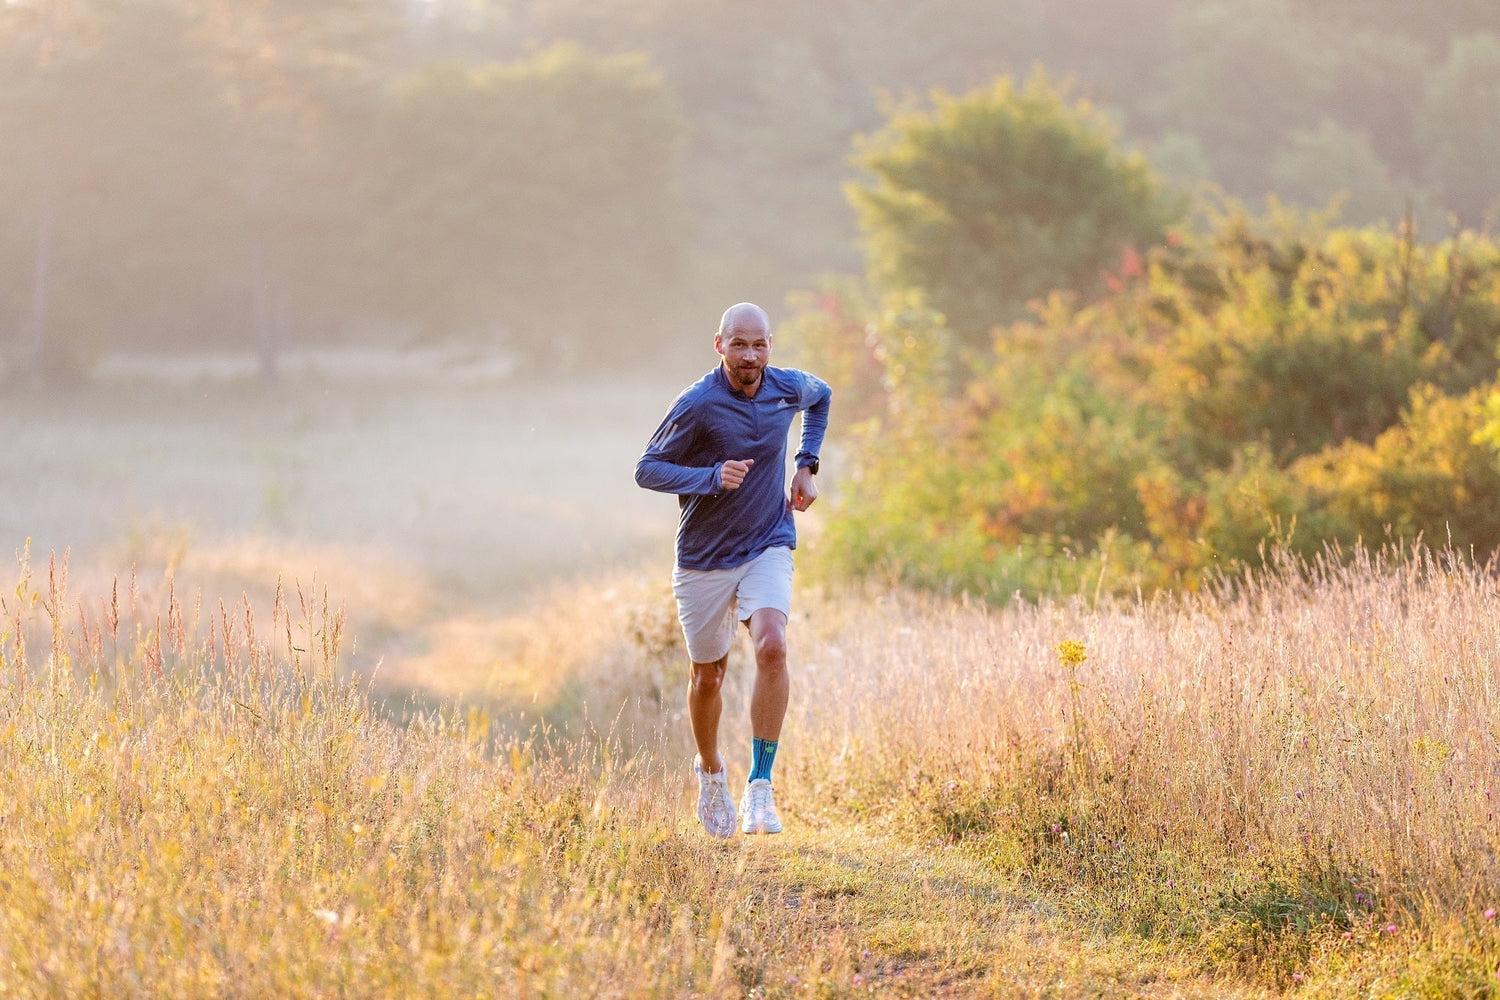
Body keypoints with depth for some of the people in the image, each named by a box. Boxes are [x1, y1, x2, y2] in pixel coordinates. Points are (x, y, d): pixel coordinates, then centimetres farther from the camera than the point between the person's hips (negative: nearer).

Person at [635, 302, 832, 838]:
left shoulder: (789, 388, -4)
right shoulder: (697, 404, -17)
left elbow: (821, 396, 22)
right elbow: (647, 469, -11)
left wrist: (806, 465, 10)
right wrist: (712, 477, -26)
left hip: (768, 547, 1)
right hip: (704, 558, -1)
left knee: (771, 646, -24)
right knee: (708, 676, 10)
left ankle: (759, 785, -20)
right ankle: (710, 771, 39)